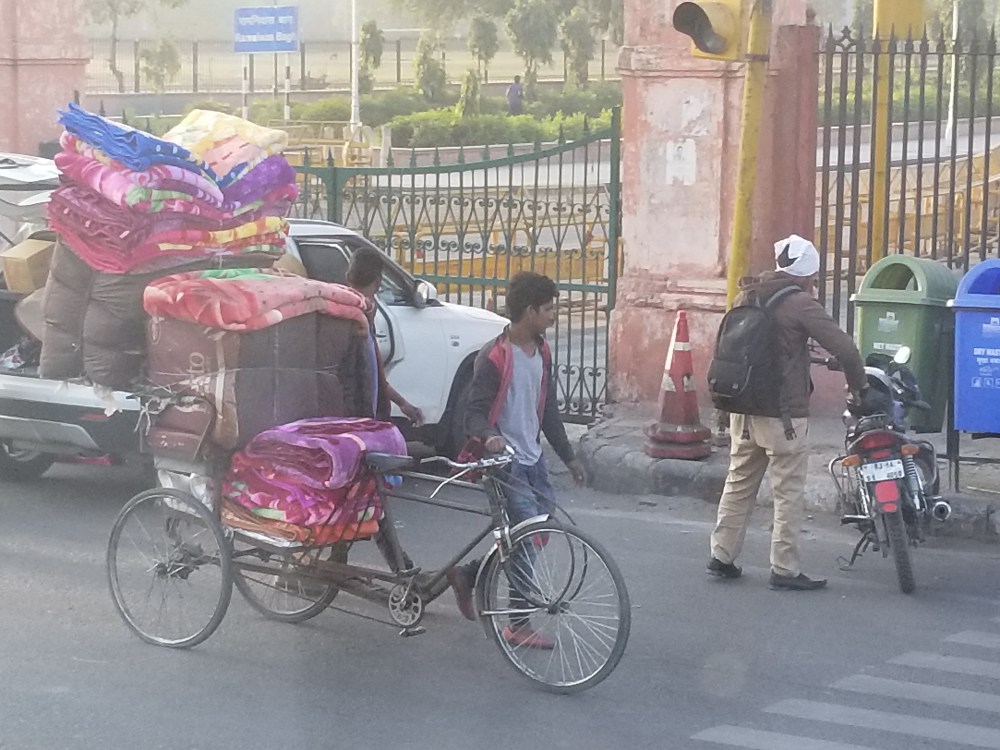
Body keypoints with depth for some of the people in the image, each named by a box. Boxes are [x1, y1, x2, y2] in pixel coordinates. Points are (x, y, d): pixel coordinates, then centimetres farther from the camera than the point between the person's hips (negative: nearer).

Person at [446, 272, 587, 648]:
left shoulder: (541, 352, 9)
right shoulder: (494, 358, -16)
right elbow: (475, 412, -16)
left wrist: (568, 457, 19)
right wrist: (489, 437, -38)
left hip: (532, 459, 8)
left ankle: (468, 574, 24)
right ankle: (519, 625, -1)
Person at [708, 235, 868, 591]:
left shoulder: (747, 298, 11)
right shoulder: (800, 304, -12)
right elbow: (843, 347, -15)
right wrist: (858, 384, 0)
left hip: (743, 410, 7)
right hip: (783, 414, -7)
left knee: (739, 483, 15)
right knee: (789, 491, -1)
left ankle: (722, 556, 17)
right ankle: (784, 569, -1)